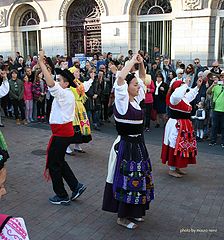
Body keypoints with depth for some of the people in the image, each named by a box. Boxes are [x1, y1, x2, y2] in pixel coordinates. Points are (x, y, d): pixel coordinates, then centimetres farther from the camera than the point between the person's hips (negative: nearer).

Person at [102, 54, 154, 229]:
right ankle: (122, 217, 15)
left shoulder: (136, 99, 6)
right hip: (126, 146, -9)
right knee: (127, 181, 0)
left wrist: (141, 63, 4)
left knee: (138, 179, 17)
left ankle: (133, 211, 33)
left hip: (138, 144, 9)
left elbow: (142, 78, 19)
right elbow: (120, 78, -31)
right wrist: (132, 61, -20)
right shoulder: (122, 101, -15)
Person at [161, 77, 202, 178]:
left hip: (184, 126, 10)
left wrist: (198, 86, 30)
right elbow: (177, 95, -42)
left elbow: (191, 94, 34)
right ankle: (172, 169, 9)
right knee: (175, 146, -2)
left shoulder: (184, 98, 11)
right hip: (176, 126, -10)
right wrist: (186, 84, -32)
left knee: (182, 146, 16)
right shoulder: (174, 98, -16)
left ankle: (176, 167, 28)